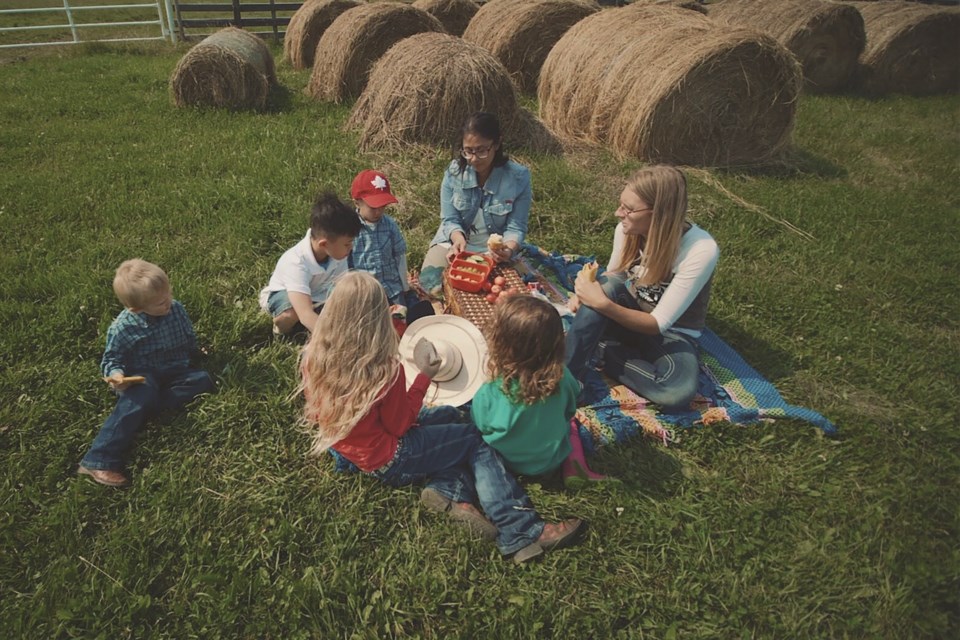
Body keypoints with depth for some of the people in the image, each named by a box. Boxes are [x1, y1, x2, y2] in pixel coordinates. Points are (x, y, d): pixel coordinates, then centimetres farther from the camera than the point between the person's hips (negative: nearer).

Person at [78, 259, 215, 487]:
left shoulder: (176, 309, -1)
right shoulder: (122, 328, -14)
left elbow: (190, 340, 17)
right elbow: (111, 358, -6)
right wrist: (115, 374, -24)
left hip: (174, 372, 5)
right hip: (141, 375, -5)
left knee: (203, 380, -23)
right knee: (137, 400, -36)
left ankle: (146, 404, -28)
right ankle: (98, 462, -39)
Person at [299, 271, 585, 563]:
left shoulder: (314, 355, -8)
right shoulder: (383, 368, -28)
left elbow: (315, 415, 5)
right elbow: (400, 426, -14)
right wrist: (424, 376, -9)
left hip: (347, 451, 8)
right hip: (387, 461, -7)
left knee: (448, 415, 19)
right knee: (475, 438, 6)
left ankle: (450, 492, -3)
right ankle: (522, 533, 3)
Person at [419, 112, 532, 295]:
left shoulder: (518, 177, -15)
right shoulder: (454, 171, -10)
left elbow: (516, 228, -13)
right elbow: (450, 220, -7)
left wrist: (508, 249, -36)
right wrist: (458, 238, -30)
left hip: (494, 250, -1)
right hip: (454, 243, 1)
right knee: (432, 284, -19)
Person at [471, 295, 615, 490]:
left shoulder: (490, 392, -32)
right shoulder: (562, 379, -24)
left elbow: (480, 426, -12)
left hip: (508, 462, -1)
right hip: (552, 460, 1)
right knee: (568, 421, 29)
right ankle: (574, 467, 10)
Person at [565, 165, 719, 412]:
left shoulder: (702, 250, -29)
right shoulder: (627, 229, -16)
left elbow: (658, 324, -26)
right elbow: (610, 283, 0)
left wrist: (603, 305, -38)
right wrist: (588, 292, -23)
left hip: (672, 334, -3)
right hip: (627, 315, 3)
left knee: (679, 391, -34)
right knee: (608, 285, -30)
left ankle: (598, 351, -13)